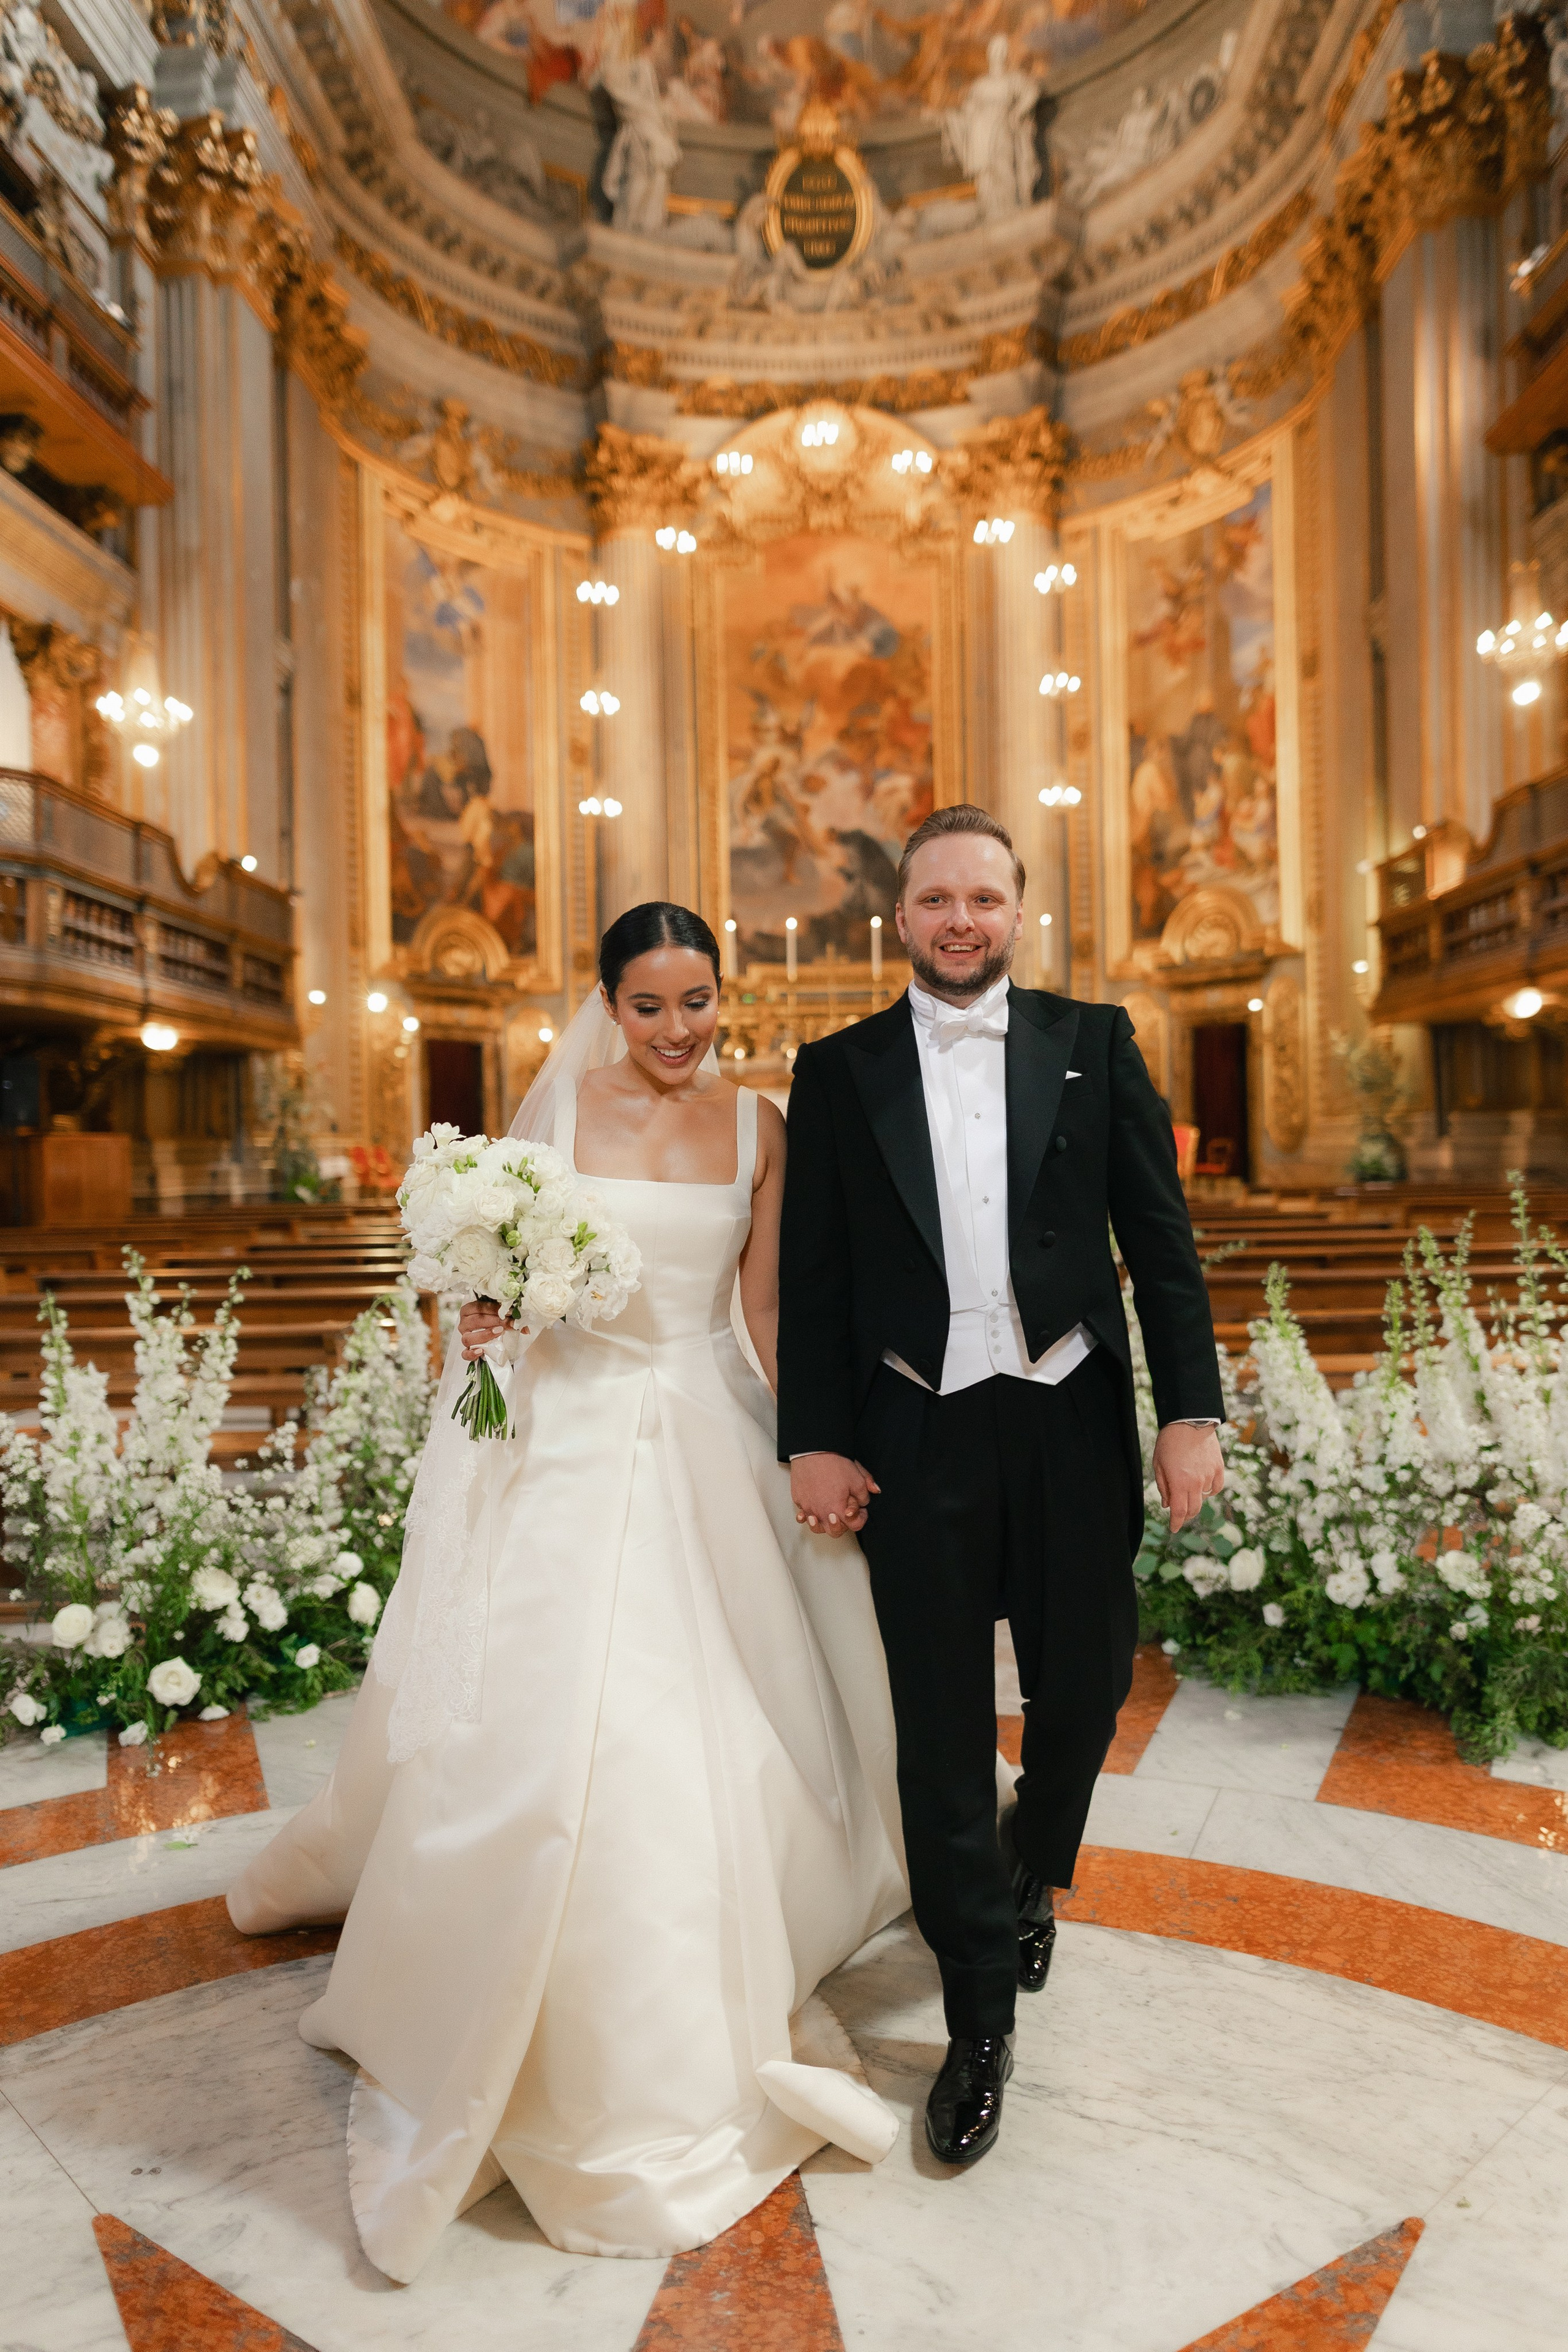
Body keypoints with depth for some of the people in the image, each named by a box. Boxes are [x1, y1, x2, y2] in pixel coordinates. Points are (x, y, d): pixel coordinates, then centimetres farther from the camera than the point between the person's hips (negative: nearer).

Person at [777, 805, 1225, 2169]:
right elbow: (812, 1275, 3)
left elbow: (1160, 1240, 2)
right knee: (943, 1736, 7)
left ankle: (1033, 1878, 48)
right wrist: (812, 1440, -2)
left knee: (1085, 1690, 15)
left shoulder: (1096, 1045, 4)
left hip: (1074, 1427, 1)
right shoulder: (840, 1072, 4)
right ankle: (981, 2022, 25)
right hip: (917, 1442, -1)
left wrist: (1194, 1409, -5)